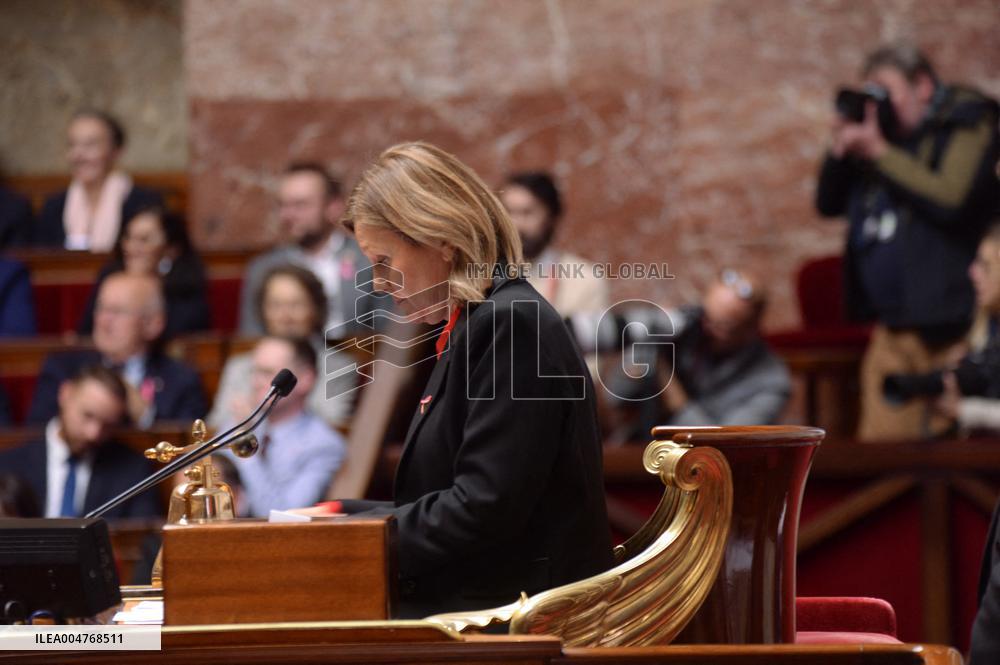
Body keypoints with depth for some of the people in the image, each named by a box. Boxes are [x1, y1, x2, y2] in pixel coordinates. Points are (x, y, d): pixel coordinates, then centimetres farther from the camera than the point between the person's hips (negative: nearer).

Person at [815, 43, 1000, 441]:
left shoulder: (966, 125, -3)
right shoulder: (878, 134, 18)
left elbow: (951, 199, -20)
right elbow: (828, 204, 20)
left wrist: (880, 153, -13)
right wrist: (841, 150, 2)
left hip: (944, 327, -7)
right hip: (890, 329, 7)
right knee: (879, 446, 2)